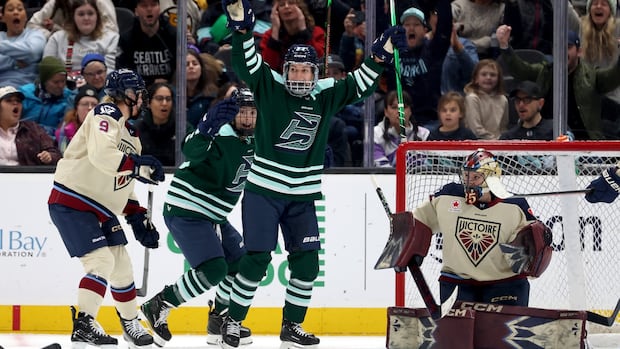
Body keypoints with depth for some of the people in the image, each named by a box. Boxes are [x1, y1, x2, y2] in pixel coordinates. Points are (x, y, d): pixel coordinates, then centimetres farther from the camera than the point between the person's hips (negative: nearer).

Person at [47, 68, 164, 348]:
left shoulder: (129, 133, 17)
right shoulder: (105, 115, -14)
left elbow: (124, 183, 22)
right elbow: (101, 154, -32)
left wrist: (137, 218, 15)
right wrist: (139, 165, -29)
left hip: (102, 210, 10)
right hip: (71, 203, -10)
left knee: (121, 265, 12)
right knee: (101, 260, -19)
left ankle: (131, 325, 27)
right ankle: (83, 325, -21)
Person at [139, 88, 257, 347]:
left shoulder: (251, 142, 6)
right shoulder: (219, 136, -20)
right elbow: (192, 149, -41)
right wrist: (208, 130, -59)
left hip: (213, 217, 9)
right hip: (185, 212, -9)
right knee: (213, 269, -21)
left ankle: (219, 322, 25)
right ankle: (157, 307, -7)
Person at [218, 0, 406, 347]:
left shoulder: (327, 95, 3)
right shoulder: (269, 87, -5)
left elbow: (361, 84, 9)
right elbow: (246, 61, -15)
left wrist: (382, 55, -3)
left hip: (303, 197, 4)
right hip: (263, 191, -4)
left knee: (307, 262, 2)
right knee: (257, 259, -7)